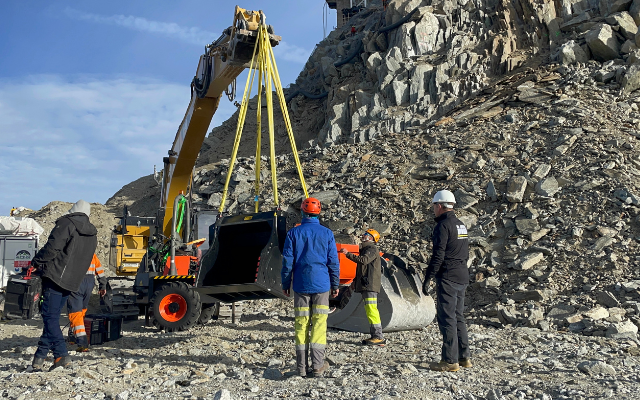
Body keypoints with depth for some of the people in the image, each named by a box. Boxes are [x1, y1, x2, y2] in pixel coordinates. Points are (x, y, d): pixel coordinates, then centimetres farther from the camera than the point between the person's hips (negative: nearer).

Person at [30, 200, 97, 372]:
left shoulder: (66, 223, -6)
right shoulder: (92, 235, 16)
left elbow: (52, 248, -14)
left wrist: (36, 262, -1)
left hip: (55, 276, -7)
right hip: (72, 281, 7)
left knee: (50, 316, -5)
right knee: (52, 316, 13)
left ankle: (61, 355, -9)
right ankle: (41, 355, 13)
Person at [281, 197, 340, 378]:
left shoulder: (293, 233, 0)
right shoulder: (327, 233, 1)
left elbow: (287, 261, 2)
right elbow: (333, 261, 3)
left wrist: (285, 283, 11)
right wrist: (335, 284, 11)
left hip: (301, 285, 0)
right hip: (321, 284, 0)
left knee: (301, 323, 5)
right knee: (319, 323, 3)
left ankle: (302, 366, 9)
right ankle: (318, 365, 2)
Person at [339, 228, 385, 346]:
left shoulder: (372, 249, -6)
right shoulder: (365, 248, 24)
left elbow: (363, 260, -24)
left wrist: (348, 254, -22)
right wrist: (355, 281, 25)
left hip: (370, 284, -10)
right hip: (365, 285, 10)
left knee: (371, 310, -13)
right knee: (369, 310, 9)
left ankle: (379, 337, -13)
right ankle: (374, 336, 12)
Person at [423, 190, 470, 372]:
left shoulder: (443, 226, -13)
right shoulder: (461, 225, 15)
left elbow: (438, 255, -18)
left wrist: (427, 278, -14)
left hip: (448, 278, -9)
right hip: (463, 278, 9)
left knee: (447, 319, -5)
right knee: (458, 317, 15)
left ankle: (450, 361, -2)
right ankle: (464, 357, 20)